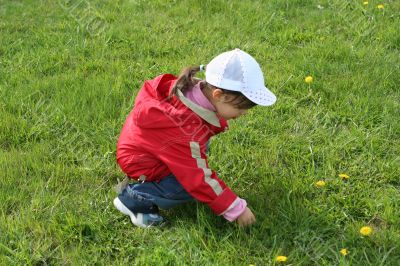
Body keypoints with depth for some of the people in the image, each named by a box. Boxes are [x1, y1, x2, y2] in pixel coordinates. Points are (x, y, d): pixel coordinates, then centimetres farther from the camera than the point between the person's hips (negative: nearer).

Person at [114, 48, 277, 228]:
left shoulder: (199, 90, -16)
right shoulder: (186, 131, -38)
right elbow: (200, 179, -30)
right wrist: (236, 209, -23)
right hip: (143, 165, -9)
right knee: (195, 186, -20)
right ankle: (134, 197, -10)